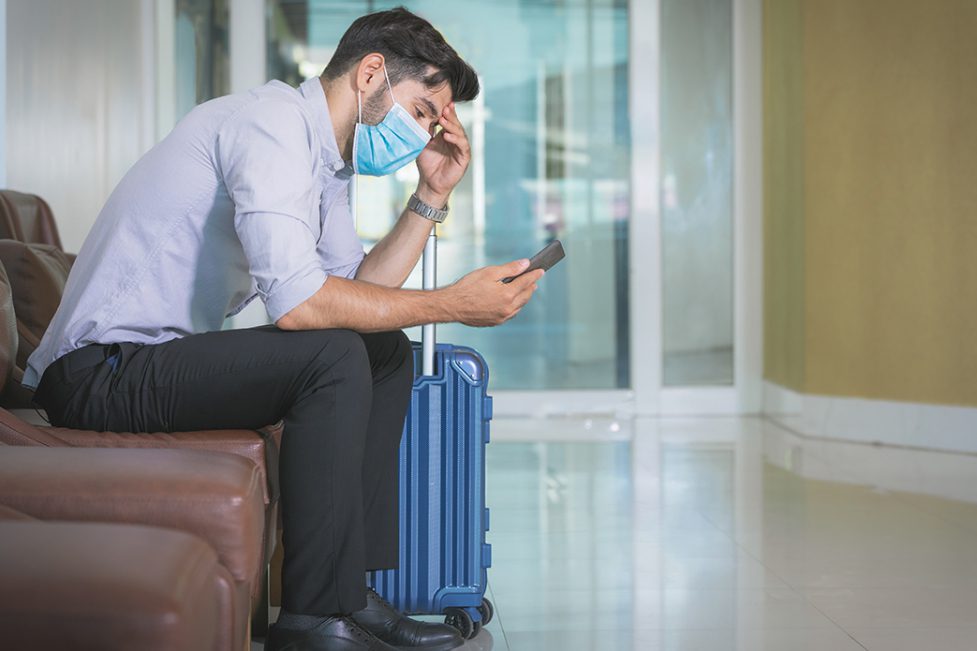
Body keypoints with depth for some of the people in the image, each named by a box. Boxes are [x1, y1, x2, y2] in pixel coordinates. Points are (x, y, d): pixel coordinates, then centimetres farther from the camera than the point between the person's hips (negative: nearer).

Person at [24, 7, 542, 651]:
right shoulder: (273, 122, -18)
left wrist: (432, 195, 6)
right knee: (332, 356, -26)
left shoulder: (326, 160, 14)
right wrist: (450, 304, -22)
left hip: (167, 355, 11)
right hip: (102, 374, -11)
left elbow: (361, 288, 11)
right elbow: (297, 300, -29)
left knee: (385, 349, 10)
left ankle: (354, 587, 6)